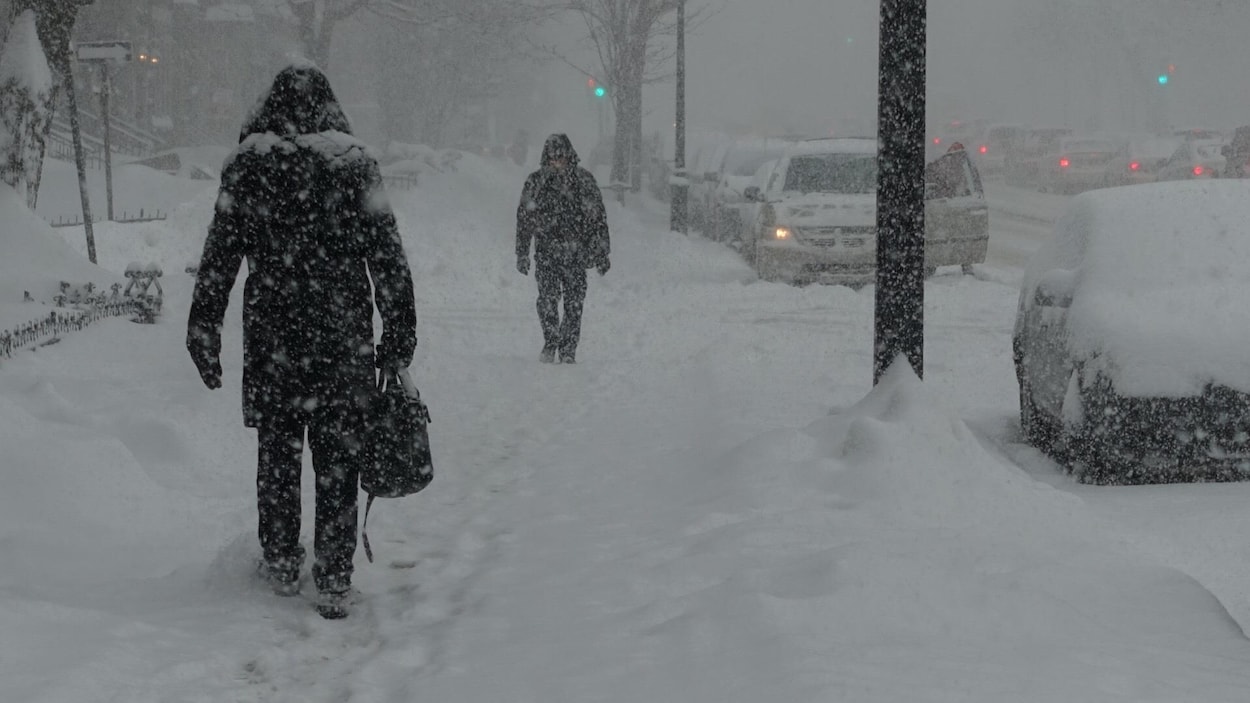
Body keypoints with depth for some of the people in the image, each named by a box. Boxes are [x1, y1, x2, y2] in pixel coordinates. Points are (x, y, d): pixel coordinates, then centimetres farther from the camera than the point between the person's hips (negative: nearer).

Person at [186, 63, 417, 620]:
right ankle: (334, 582, 5)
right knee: (337, 458, 5)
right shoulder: (355, 163, -1)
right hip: (345, 339, 0)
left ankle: (281, 564, 24)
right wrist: (399, 335, 6)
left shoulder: (248, 166, -2)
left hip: (271, 334, 0)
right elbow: (388, 256, 0)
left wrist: (204, 330, 6)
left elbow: (219, 257, -1)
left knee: (276, 451, 15)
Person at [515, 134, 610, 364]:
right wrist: (522, 254, 8)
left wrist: (602, 253, 6)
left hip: (576, 251, 0)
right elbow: (524, 219, 11)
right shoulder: (536, 182, 6)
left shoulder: (583, 180, 4)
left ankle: (568, 350, 8)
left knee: (574, 301, -2)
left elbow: (598, 218, 8)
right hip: (546, 250, 0)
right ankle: (550, 342, 2)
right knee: (548, 297, -13)